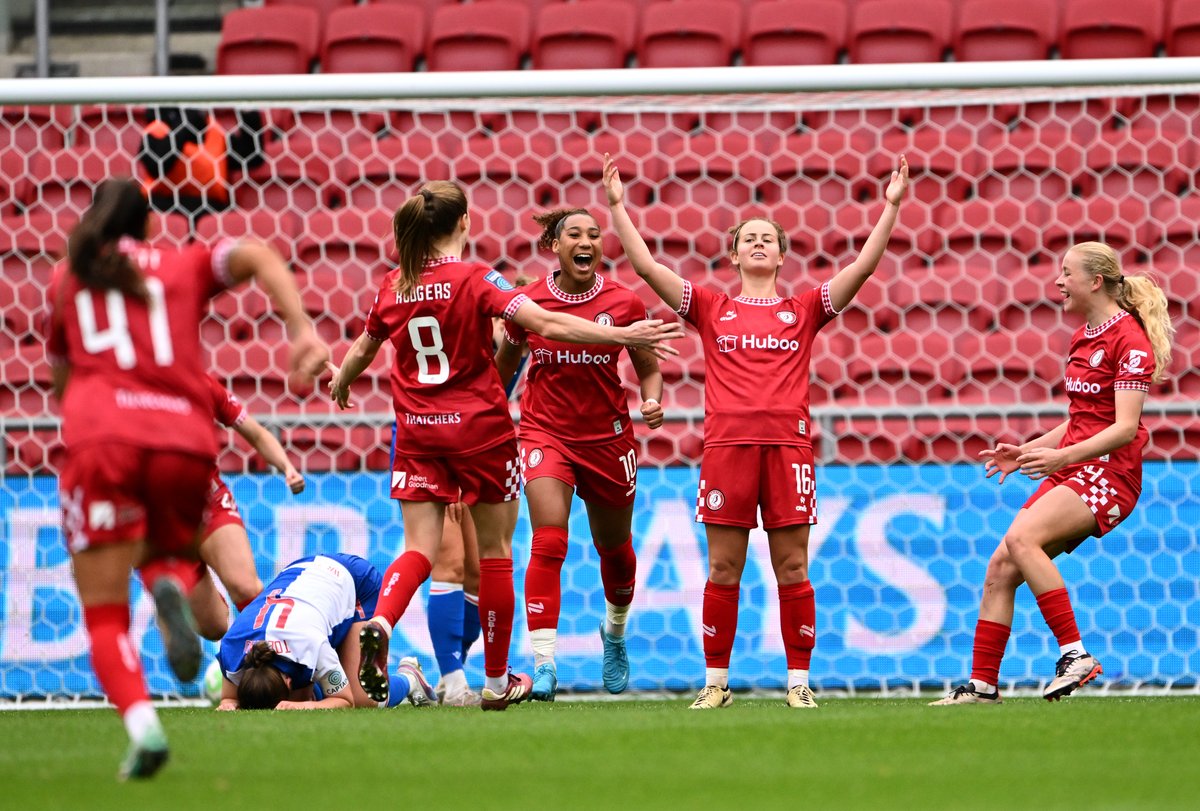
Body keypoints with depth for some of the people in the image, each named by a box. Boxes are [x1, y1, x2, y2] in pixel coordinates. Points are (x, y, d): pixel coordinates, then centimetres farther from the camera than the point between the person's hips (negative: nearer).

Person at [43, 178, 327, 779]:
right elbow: (256, 257, 2)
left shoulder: (66, 279, 24)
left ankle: (142, 726, -24)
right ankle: (171, 586, -12)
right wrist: (302, 330, -8)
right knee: (167, 553, 28)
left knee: (104, 614, 3)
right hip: (184, 439, 1)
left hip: (99, 436, -1)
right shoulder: (185, 266, 21)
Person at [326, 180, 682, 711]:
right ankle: (497, 682, 14)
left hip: (418, 432, 3)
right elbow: (544, 323, -21)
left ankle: (378, 625, -29)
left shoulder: (394, 287, 4)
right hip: (480, 429, -3)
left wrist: (340, 384, 41)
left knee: (419, 548, 3)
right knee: (495, 552, 8)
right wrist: (623, 335, -20)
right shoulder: (475, 279, -10)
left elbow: (362, 351, 19)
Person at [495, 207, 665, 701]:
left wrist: (652, 401, -16)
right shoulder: (528, 303, -6)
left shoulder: (623, 302, -7)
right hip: (545, 432, -2)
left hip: (607, 437, 2)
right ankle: (543, 663, -21)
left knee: (615, 547, 17)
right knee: (548, 542, -20)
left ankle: (615, 632, 48)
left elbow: (649, 368, 3)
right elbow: (505, 362, 11)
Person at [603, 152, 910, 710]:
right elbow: (646, 266, 8)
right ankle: (716, 681, 6)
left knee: (792, 567, 0)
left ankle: (799, 680, 5)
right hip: (727, 443, 0)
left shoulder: (804, 310, 13)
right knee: (724, 569, 1)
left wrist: (891, 208, -1)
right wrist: (618, 207, 4)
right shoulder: (711, 309, 13)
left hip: (788, 443, 0)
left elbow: (863, 266, 5)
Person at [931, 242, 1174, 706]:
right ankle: (983, 685, 5)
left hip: (1109, 473, -9)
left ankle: (1075, 654, -26)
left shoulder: (1129, 338, -11)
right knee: (1000, 570, -1)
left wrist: (1063, 456, -29)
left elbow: (1125, 427, -19)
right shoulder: (1084, 338, 17)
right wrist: (1026, 452, 16)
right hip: (1071, 472, 9)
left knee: (1021, 539, -29)